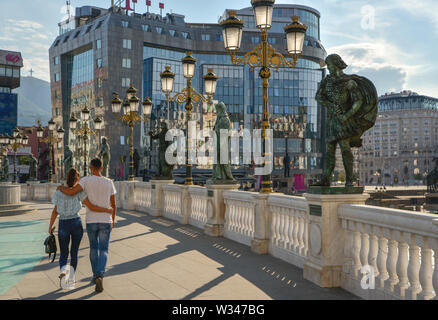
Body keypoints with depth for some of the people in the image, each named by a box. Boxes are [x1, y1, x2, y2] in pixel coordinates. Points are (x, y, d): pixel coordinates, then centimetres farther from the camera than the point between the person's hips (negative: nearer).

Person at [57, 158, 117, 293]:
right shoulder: (109, 183, -1)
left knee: (93, 247, 22)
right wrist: (113, 220, 20)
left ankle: (95, 275, 30)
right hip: (105, 221, 0)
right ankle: (100, 276, -23)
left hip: (91, 221, 0)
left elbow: (71, 192, -22)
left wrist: (61, 188, 2)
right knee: (103, 250, 1)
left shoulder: (86, 180, -9)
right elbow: (113, 204, 6)